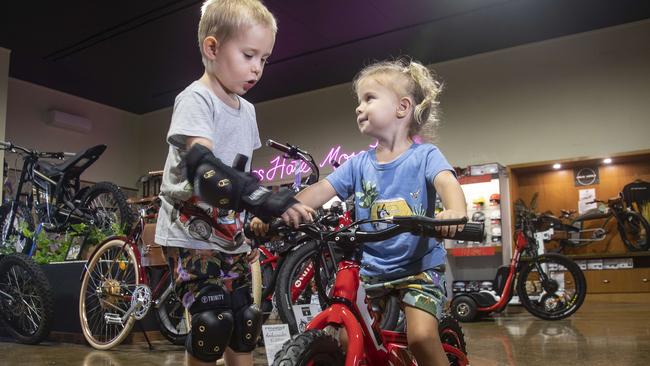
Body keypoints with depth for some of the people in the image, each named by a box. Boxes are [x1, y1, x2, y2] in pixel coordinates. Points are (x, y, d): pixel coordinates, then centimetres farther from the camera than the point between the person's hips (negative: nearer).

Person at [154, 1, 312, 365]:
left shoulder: (247, 110, 11)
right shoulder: (195, 100, -14)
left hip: (231, 236, 7)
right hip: (193, 234, -7)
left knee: (244, 326, 9)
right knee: (213, 323, -14)